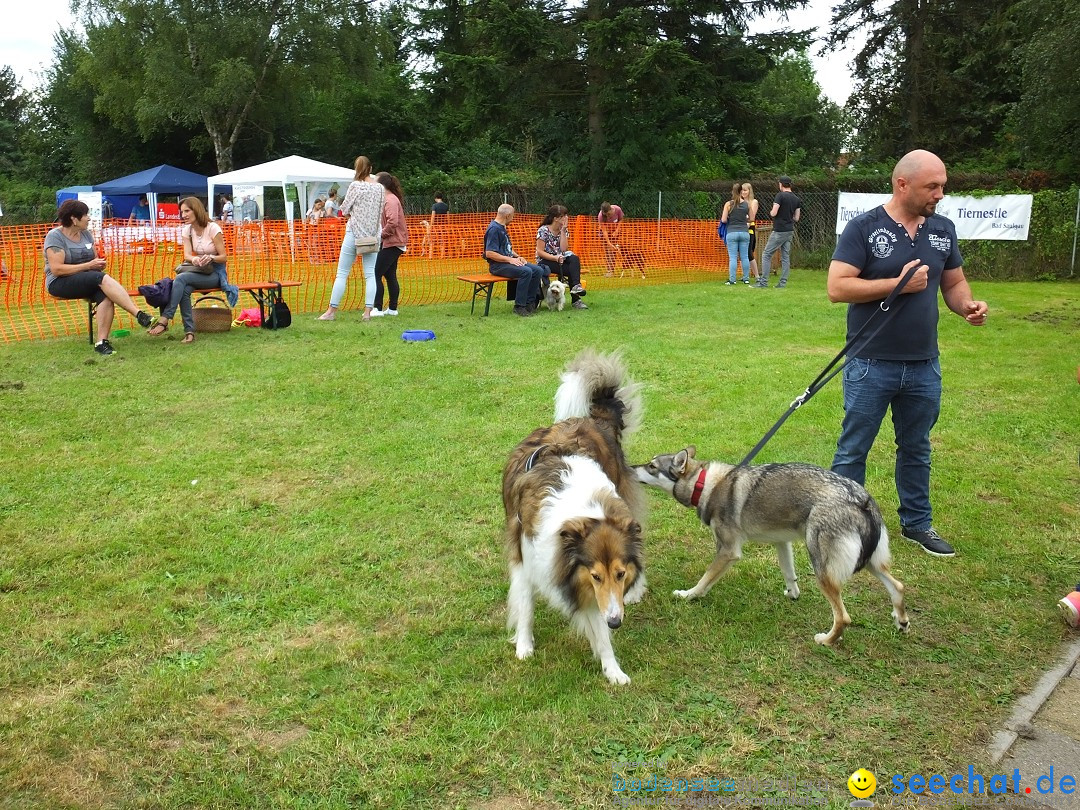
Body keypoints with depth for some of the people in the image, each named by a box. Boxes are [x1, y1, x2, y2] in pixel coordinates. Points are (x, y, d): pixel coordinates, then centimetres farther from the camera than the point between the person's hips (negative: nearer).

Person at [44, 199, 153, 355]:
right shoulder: (55, 236, -7)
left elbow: (95, 258, 24)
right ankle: (139, 315, -43)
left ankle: (102, 342, -38)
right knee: (102, 278, -34)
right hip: (60, 284, -6)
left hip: (87, 281, 6)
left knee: (106, 295, -31)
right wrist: (88, 266, -18)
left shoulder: (86, 234, 13)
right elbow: (56, 269, -17)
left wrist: (99, 263, -2)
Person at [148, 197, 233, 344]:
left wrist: (211, 257, -32)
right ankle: (189, 331, -31)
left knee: (181, 278, -31)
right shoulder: (186, 230, 6)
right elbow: (187, 255, -5)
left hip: (216, 273, -5)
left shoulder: (212, 228, -10)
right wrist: (194, 259, -30)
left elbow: (223, 257, -10)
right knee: (184, 290, -31)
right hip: (199, 271, 5)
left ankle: (164, 319, -35)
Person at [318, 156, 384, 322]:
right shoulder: (380, 188, 4)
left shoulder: (355, 185, -7)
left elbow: (344, 210, -3)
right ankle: (368, 311, -1)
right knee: (370, 274, 4)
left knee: (342, 273, 2)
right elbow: (381, 214, 8)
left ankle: (331, 311, 5)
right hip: (372, 234, 3)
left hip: (354, 232, -3)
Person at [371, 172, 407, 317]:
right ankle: (392, 308, 19)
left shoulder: (390, 200, -15)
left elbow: (393, 222, -26)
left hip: (391, 244, -10)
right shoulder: (387, 199, 16)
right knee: (390, 275, 14)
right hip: (392, 243, 10)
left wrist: (381, 234, -16)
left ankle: (378, 308, -8)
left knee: (376, 274, -9)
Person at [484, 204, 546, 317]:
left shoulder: (502, 228, 19)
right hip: (497, 265, -10)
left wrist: (517, 257, 10)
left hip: (508, 261, 10)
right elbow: (489, 253, -22)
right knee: (526, 271, -31)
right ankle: (519, 307, -25)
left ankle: (530, 302, -2)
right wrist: (510, 259, -21)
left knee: (538, 270, -5)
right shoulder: (493, 229, -13)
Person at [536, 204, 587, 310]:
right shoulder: (543, 230, -9)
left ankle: (576, 286, -37)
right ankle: (575, 299, -26)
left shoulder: (564, 230, 9)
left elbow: (563, 249, -5)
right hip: (545, 261, -5)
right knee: (573, 270, -27)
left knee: (574, 259, -29)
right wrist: (554, 257, -26)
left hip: (560, 259, 6)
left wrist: (563, 231, -10)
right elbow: (540, 252, -13)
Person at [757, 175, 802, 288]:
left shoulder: (780, 196, -12)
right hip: (790, 231, 7)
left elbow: (773, 213, -16)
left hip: (779, 231, -7)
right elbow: (796, 218, 11)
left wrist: (771, 212, 5)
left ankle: (763, 281, -4)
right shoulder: (796, 199, 10)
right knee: (785, 257, 9)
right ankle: (783, 282, 7)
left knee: (766, 255, -1)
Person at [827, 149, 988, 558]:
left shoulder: (943, 229, 6)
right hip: (872, 366, -5)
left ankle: (917, 523, 34)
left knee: (917, 449, 19)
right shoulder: (864, 228, -10)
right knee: (853, 450, 5)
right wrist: (898, 284, -21)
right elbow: (837, 288, -17)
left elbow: (954, 283, 15)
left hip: (924, 366, 5)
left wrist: (968, 306, -8)